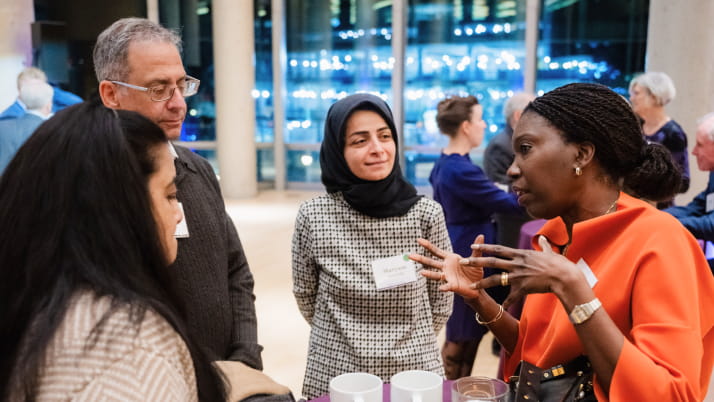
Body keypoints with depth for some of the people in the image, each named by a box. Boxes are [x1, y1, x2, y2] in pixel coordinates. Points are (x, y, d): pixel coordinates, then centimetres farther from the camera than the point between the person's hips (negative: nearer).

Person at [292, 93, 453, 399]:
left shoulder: (427, 214, -10)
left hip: (414, 373, 1)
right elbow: (306, 298, 3)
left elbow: (440, 304, 1)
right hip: (333, 377, 0)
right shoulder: (313, 217, -11)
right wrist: (342, 338, 9)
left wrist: (406, 345, 5)